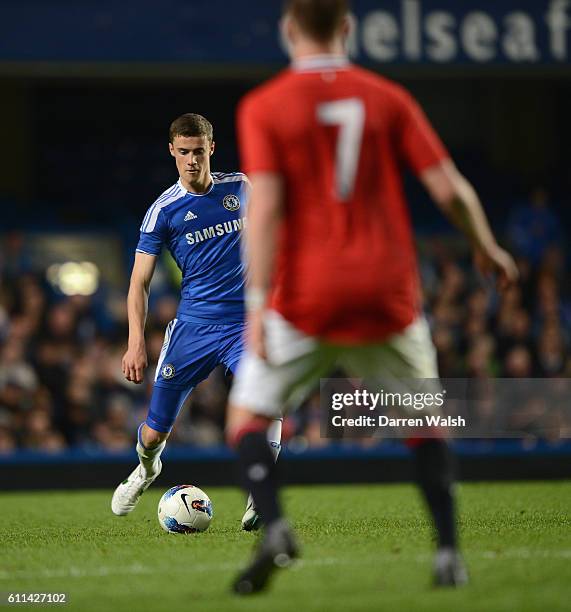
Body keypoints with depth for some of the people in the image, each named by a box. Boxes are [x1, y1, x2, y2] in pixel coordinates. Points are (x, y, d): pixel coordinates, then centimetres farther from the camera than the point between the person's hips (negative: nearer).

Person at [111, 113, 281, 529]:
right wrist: (136, 343, -12)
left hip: (245, 322, 1)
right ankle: (147, 467, 42)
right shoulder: (163, 210, -3)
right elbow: (139, 283, -2)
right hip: (193, 326, -1)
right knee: (155, 431, 6)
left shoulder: (240, 187, 5)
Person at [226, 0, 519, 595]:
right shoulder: (387, 99, 3)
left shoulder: (262, 107, -2)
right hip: (386, 295, 2)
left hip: (304, 297, -2)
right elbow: (448, 189, 0)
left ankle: (273, 527, -14)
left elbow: (265, 206, -13)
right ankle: (449, 553, 9)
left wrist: (258, 304, -14)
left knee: (247, 414, 10)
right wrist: (487, 249, 17)